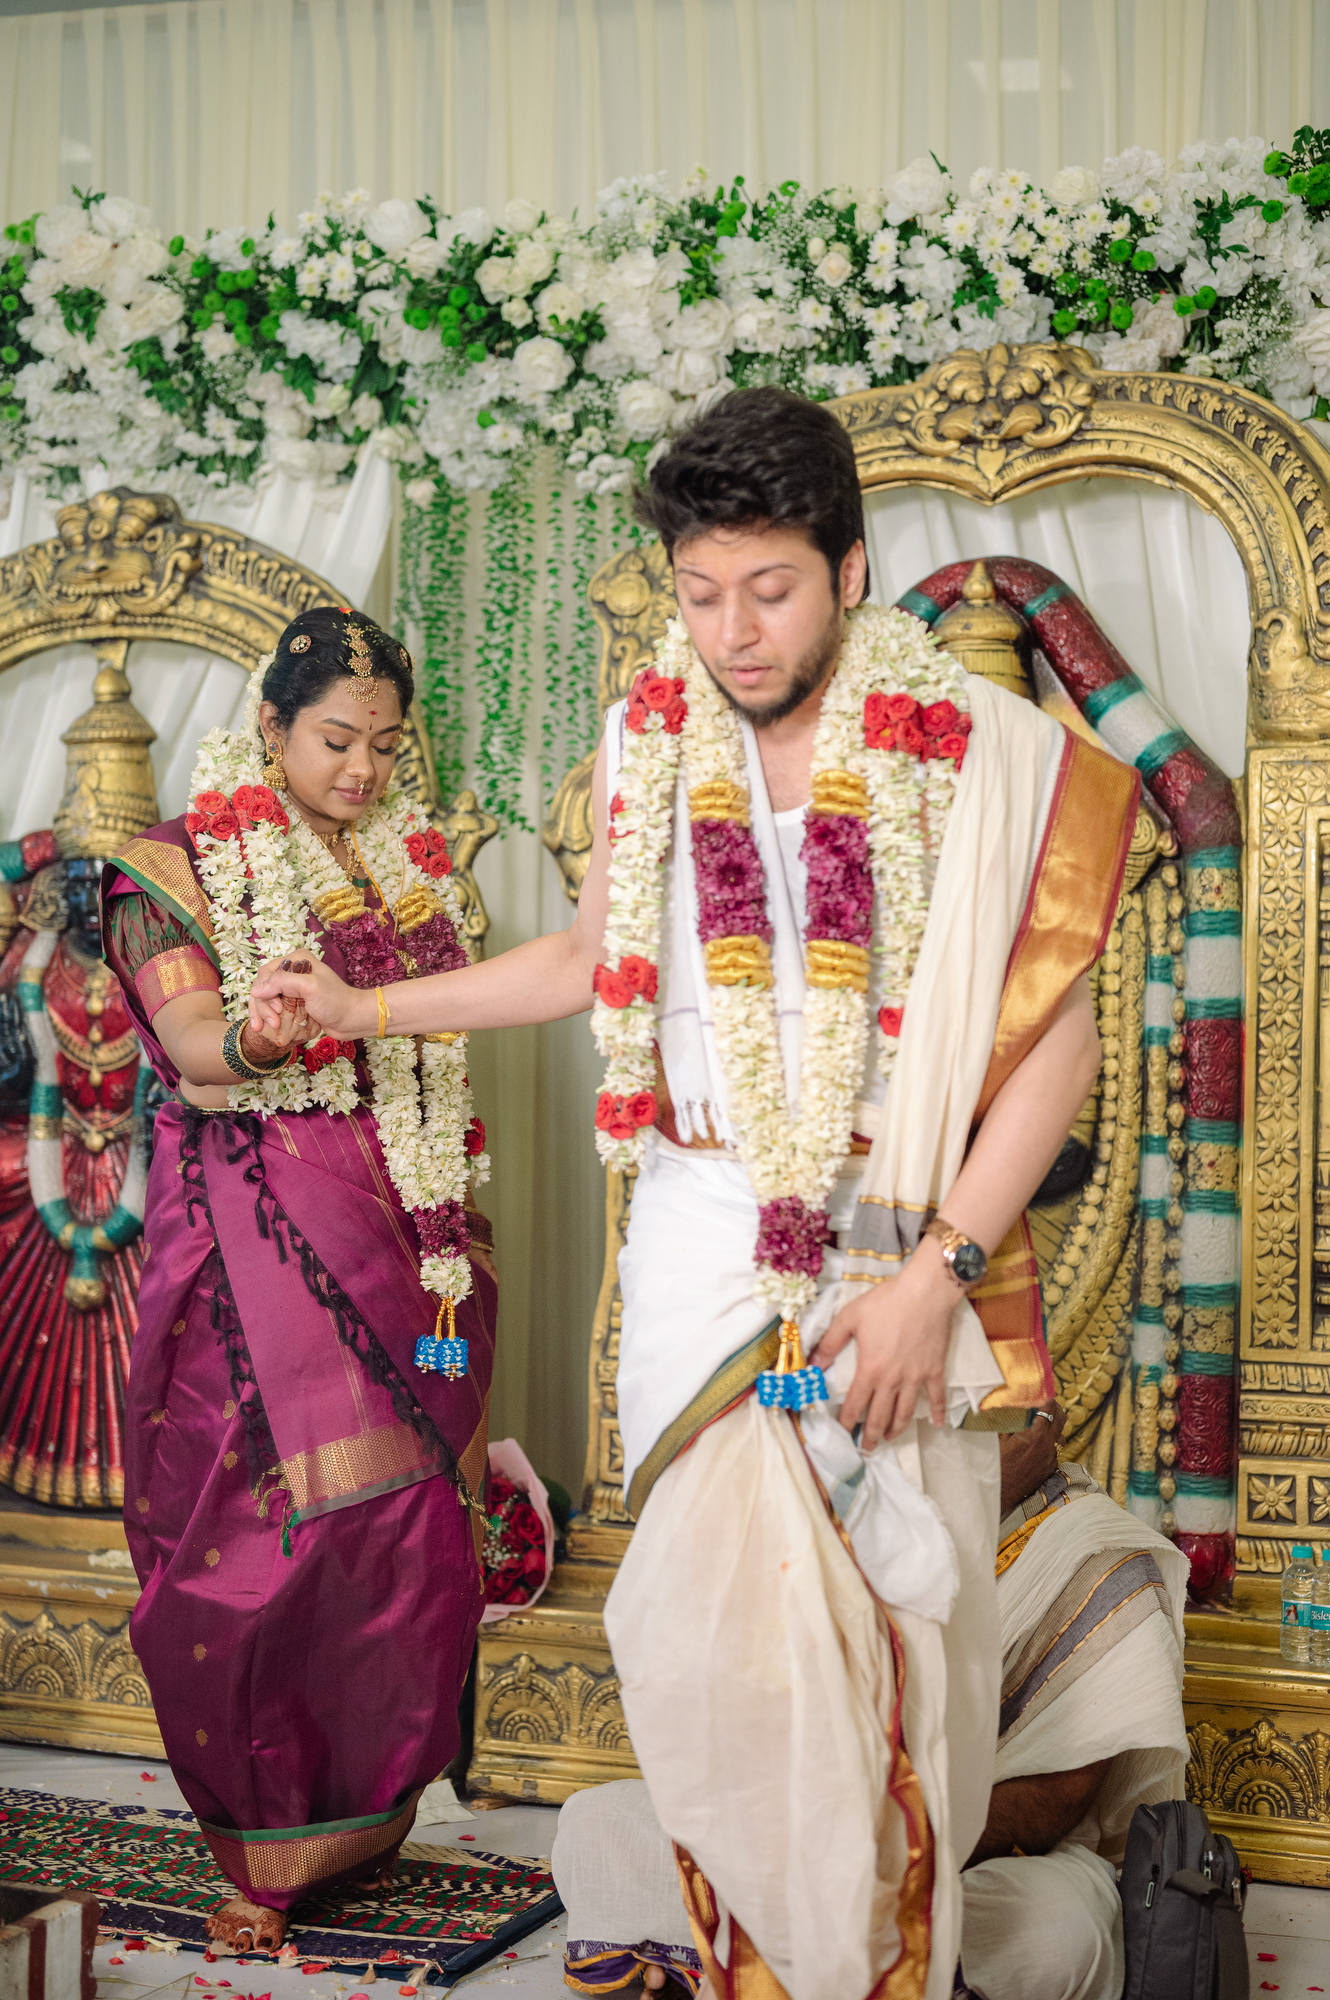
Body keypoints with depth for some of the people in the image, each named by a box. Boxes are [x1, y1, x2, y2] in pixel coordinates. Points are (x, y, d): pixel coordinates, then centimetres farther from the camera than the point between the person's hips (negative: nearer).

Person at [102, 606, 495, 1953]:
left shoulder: (409, 858, 16)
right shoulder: (183, 865, -1)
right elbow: (191, 1044, -15)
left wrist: (456, 1227, 14)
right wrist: (257, 1041, -39)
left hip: (404, 1223, 5)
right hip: (257, 1224, -5)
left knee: (402, 1522, 2)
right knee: (276, 1525, -7)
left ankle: (366, 1814, 17)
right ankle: (265, 1851, 4)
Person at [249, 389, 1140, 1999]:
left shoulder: (976, 753, -6)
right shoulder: (647, 743, 5)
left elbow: (1054, 1032, -6)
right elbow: (593, 961, 21)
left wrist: (940, 1274, -12)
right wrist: (362, 1008, 16)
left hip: (910, 1244, -2)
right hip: (704, 1226, 2)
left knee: (902, 1627, 2)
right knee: (730, 1612, -4)